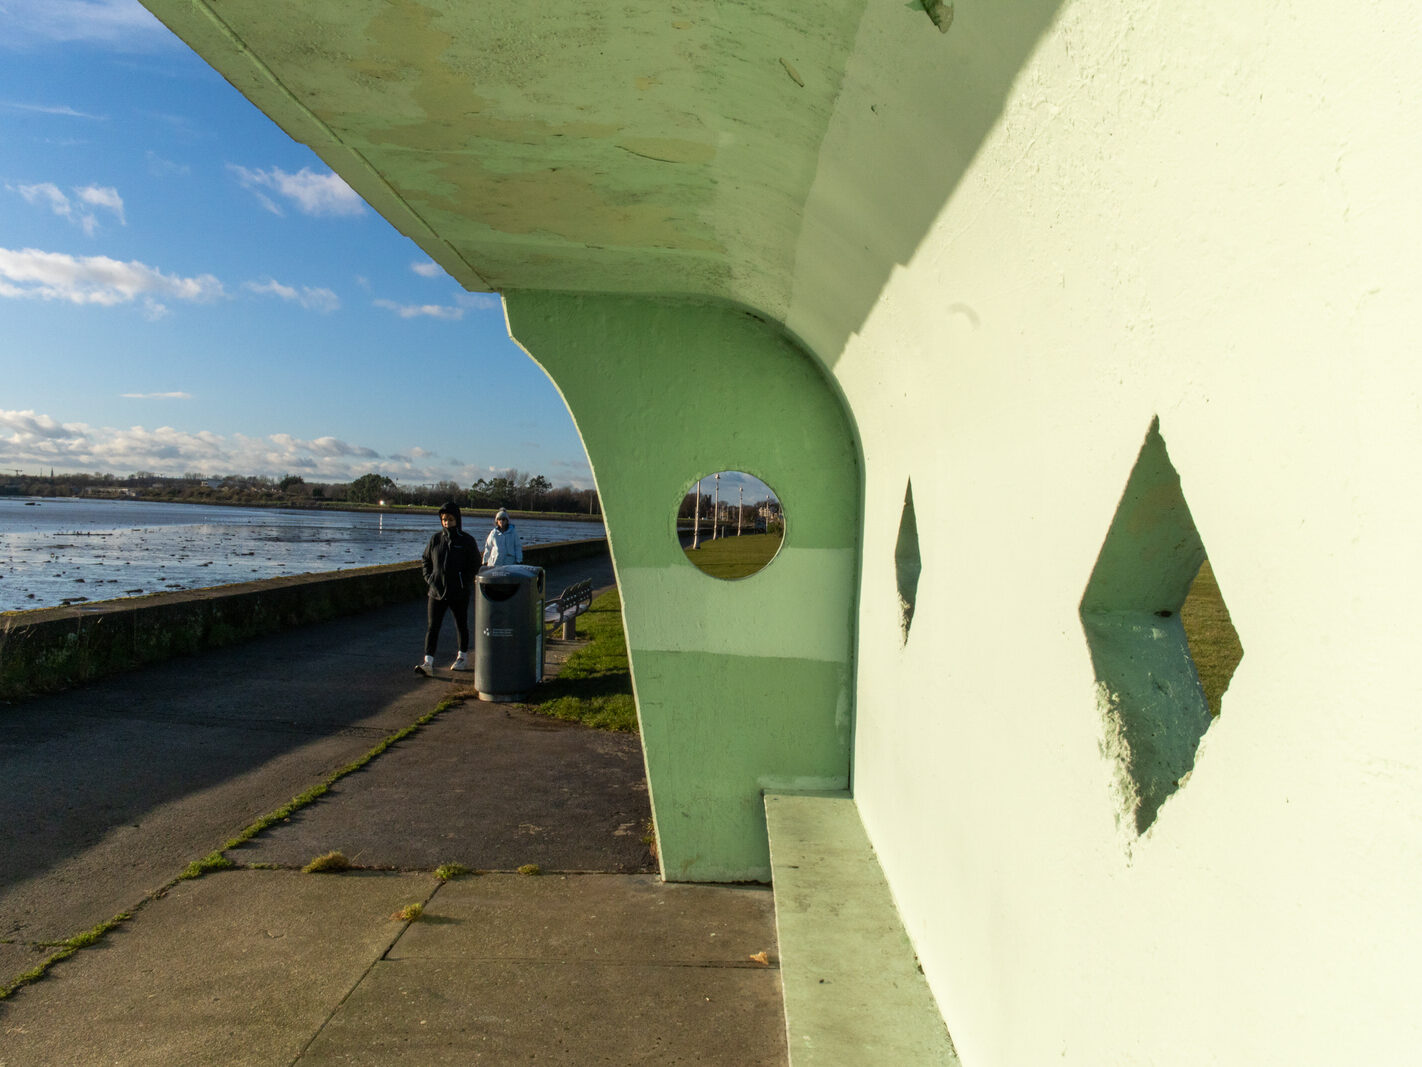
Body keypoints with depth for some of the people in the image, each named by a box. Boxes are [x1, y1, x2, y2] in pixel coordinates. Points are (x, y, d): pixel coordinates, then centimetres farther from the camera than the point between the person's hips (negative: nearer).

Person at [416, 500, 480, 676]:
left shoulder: (467, 541, -4)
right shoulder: (435, 539, 5)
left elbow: (474, 566, -2)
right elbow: (425, 561, 15)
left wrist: (463, 584, -11)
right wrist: (429, 579, 1)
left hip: (459, 594, -2)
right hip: (437, 592, 2)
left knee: (461, 625, 12)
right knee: (432, 626, -5)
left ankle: (463, 658, 27)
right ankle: (428, 662, -8)